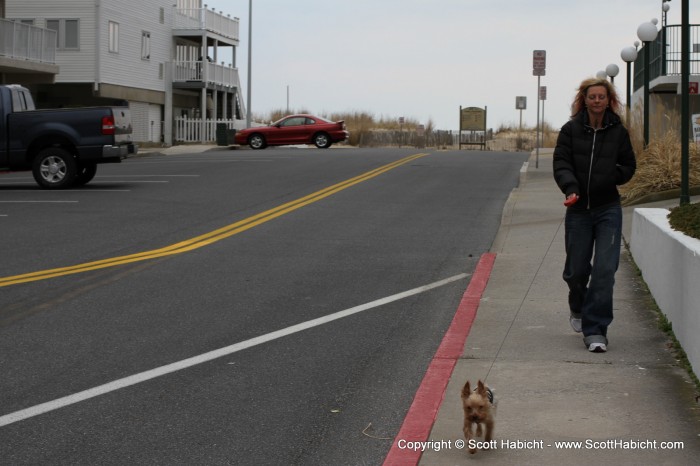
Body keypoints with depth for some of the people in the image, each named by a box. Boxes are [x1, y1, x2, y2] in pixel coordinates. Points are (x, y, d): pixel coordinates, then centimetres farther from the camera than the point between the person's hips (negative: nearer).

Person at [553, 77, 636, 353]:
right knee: (577, 269, 6)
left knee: (604, 270, -10)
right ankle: (578, 308, 39)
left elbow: (629, 166, 13)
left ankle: (595, 330, -4)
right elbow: (561, 163, -5)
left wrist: (613, 176, -6)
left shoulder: (618, 132, 3)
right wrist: (570, 188, -22)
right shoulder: (571, 130, 1)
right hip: (578, 209, 0)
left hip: (608, 209, 0)